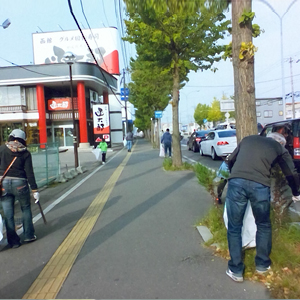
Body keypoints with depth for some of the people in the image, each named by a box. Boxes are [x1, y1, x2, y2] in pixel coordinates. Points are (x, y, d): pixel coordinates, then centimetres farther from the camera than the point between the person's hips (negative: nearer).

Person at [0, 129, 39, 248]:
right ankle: (29, 235, 22)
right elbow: (29, 173, -5)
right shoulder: (25, 153, -1)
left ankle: (13, 241, 17)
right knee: (26, 208, 18)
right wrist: (34, 189, -2)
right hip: (20, 183, -1)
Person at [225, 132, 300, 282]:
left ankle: (236, 270, 22)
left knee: (234, 227, 14)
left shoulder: (248, 139, 28)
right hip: (260, 185, -1)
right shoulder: (279, 147, 23)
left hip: (236, 182, 1)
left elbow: (231, 160, 29)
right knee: (263, 225, 25)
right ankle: (262, 264, 37)